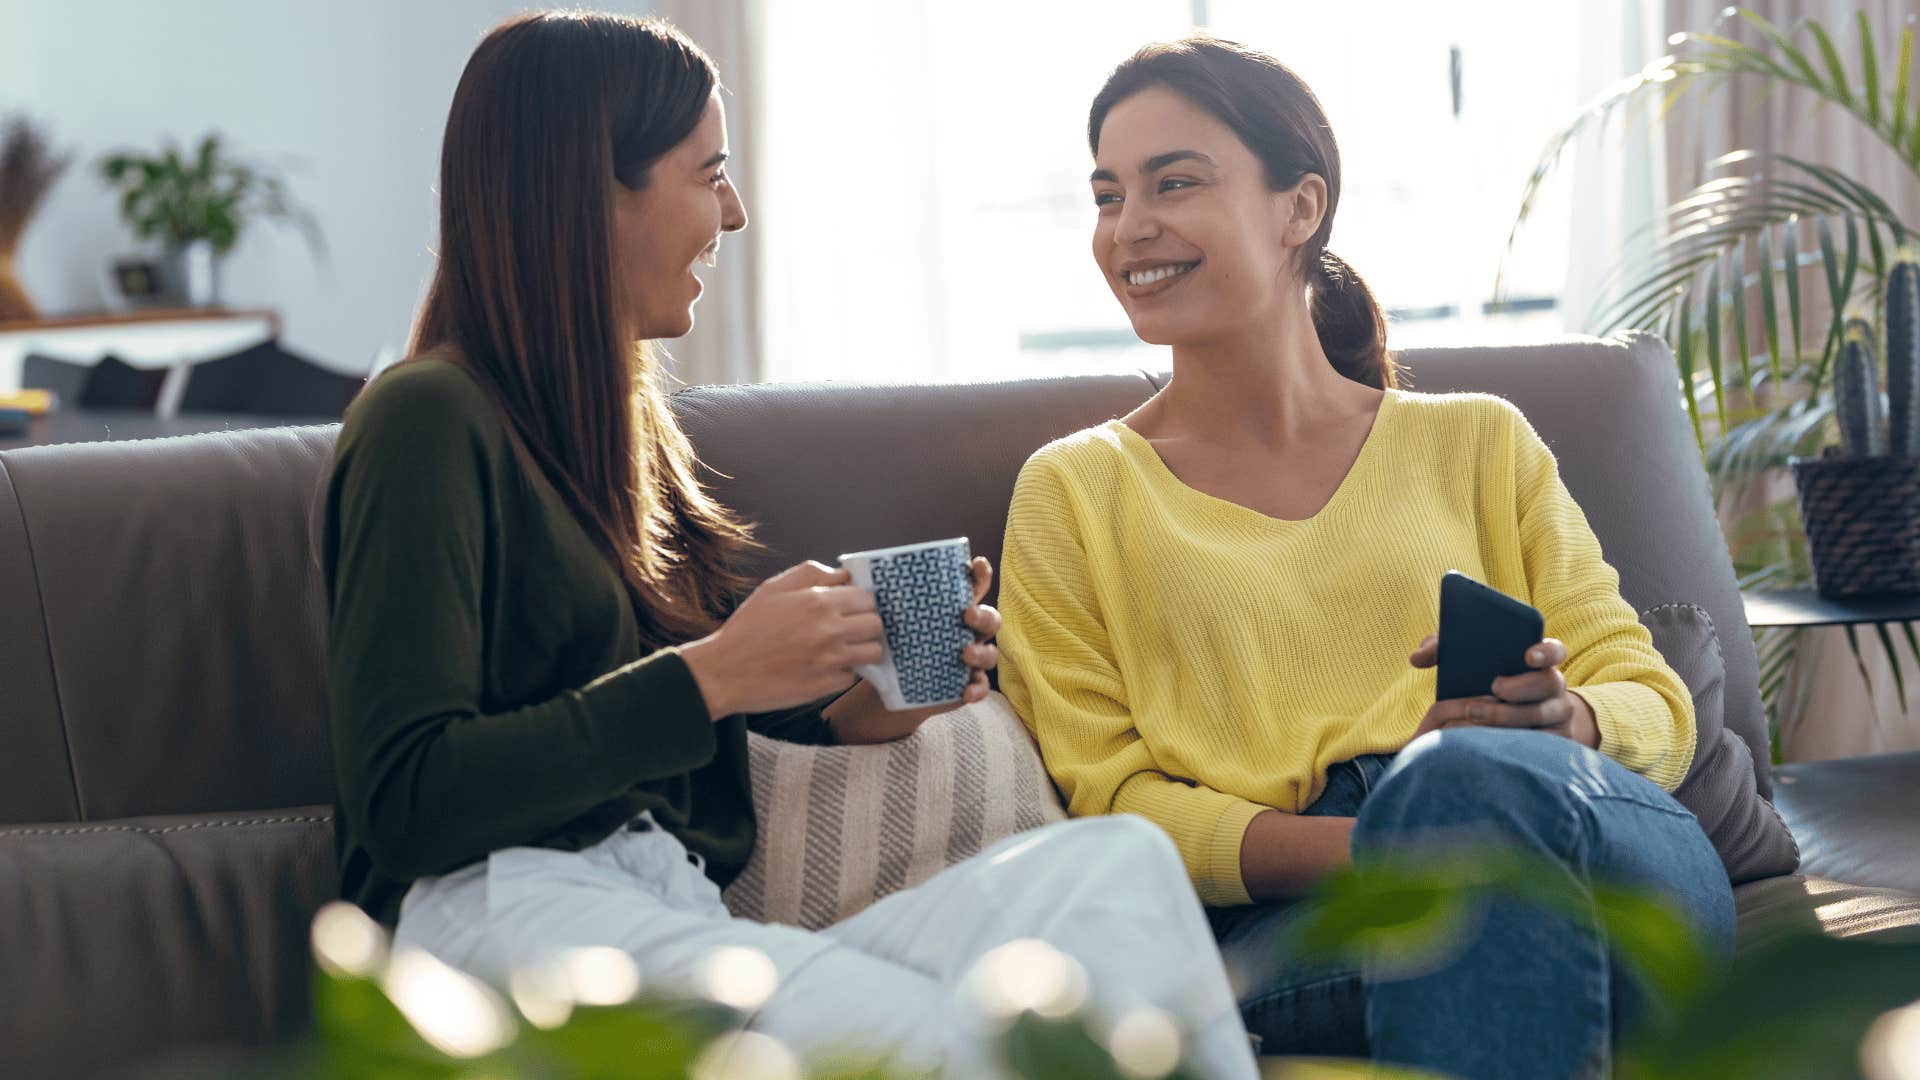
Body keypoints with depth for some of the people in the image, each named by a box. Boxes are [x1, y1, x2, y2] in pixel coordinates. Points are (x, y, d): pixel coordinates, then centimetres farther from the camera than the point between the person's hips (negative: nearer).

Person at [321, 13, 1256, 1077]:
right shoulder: (427, 420, -2)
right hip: (498, 910, -7)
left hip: (678, 920, 7)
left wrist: (844, 708, 6)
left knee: (1119, 864, -21)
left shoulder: (618, 422, 25)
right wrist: (710, 678, -12)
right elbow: (403, 801, -11)